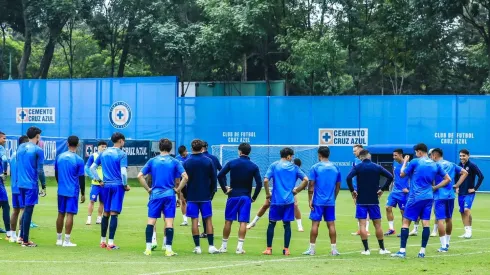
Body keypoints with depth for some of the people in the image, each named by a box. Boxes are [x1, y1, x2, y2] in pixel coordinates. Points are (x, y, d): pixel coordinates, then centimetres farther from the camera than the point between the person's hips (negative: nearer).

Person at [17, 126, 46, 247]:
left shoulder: (20, 147, 9)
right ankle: (25, 241, 2)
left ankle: (22, 236, 19)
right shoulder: (38, 150, -11)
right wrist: (43, 186, -4)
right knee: (28, 211, -2)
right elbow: (40, 170, -12)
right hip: (31, 185, -7)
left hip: (21, 183, 7)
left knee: (26, 209, 19)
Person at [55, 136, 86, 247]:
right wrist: (83, 194, 1)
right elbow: (81, 178, -7)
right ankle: (66, 241, -4)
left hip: (61, 191, 4)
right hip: (73, 191, -4)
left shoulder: (59, 157, 3)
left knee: (61, 214, 12)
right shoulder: (78, 160, -10)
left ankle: (59, 239, 19)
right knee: (70, 215, -3)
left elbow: (56, 174, 13)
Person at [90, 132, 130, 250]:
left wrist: (99, 180, 14)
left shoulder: (104, 153, 10)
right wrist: (125, 185, -4)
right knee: (114, 214, -5)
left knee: (106, 213, 14)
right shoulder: (122, 154, -8)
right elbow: (123, 172, -17)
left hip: (106, 186, 5)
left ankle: (102, 241, 20)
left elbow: (92, 167, 12)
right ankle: (110, 243, -7)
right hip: (118, 186, -5)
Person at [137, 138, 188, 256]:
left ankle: (148, 248, 3)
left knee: (151, 221, 7)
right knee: (169, 223, 1)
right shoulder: (174, 162, 0)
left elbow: (140, 176, 1)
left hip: (155, 195, 1)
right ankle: (168, 249, -2)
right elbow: (185, 177, -8)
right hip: (169, 195, -1)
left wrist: (148, 189, 8)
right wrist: (178, 189, 4)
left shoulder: (152, 161, 4)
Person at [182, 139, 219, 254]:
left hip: (192, 197, 0)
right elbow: (214, 179, 1)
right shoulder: (208, 161, -1)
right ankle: (211, 246, -1)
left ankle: (197, 247, -1)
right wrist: (211, 192, 12)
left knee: (194, 221, 2)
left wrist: (185, 195, 9)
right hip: (205, 196, 0)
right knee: (208, 220, 5)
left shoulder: (186, 163, -2)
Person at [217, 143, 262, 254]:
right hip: (246, 197, 0)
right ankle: (240, 247, -6)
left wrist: (225, 189, -1)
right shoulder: (254, 166, 0)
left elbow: (220, 175, -9)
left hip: (233, 196, 0)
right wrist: (254, 197, 4)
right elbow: (259, 183, -5)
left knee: (228, 221, 7)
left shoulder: (232, 163, -1)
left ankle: (224, 246, 13)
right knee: (243, 222, 0)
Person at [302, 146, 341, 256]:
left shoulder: (315, 168, -4)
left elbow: (311, 185, -6)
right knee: (331, 224, 5)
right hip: (330, 202, 3)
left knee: (315, 224, 0)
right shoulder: (335, 168, 7)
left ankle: (311, 249, 2)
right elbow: (338, 186, 12)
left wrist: (310, 200, -1)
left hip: (318, 202, -3)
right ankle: (334, 249, 5)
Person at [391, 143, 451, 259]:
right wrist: (435, 187, 13)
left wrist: (405, 162, 18)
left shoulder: (415, 162, -7)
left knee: (406, 222, 1)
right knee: (426, 223, 4)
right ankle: (422, 251, 1)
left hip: (415, 197, -4)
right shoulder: (435, 165, 8)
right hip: (429, 197, 5)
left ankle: (402, 250, -5)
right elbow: (447, 179, 12)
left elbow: (402, 174, 4)